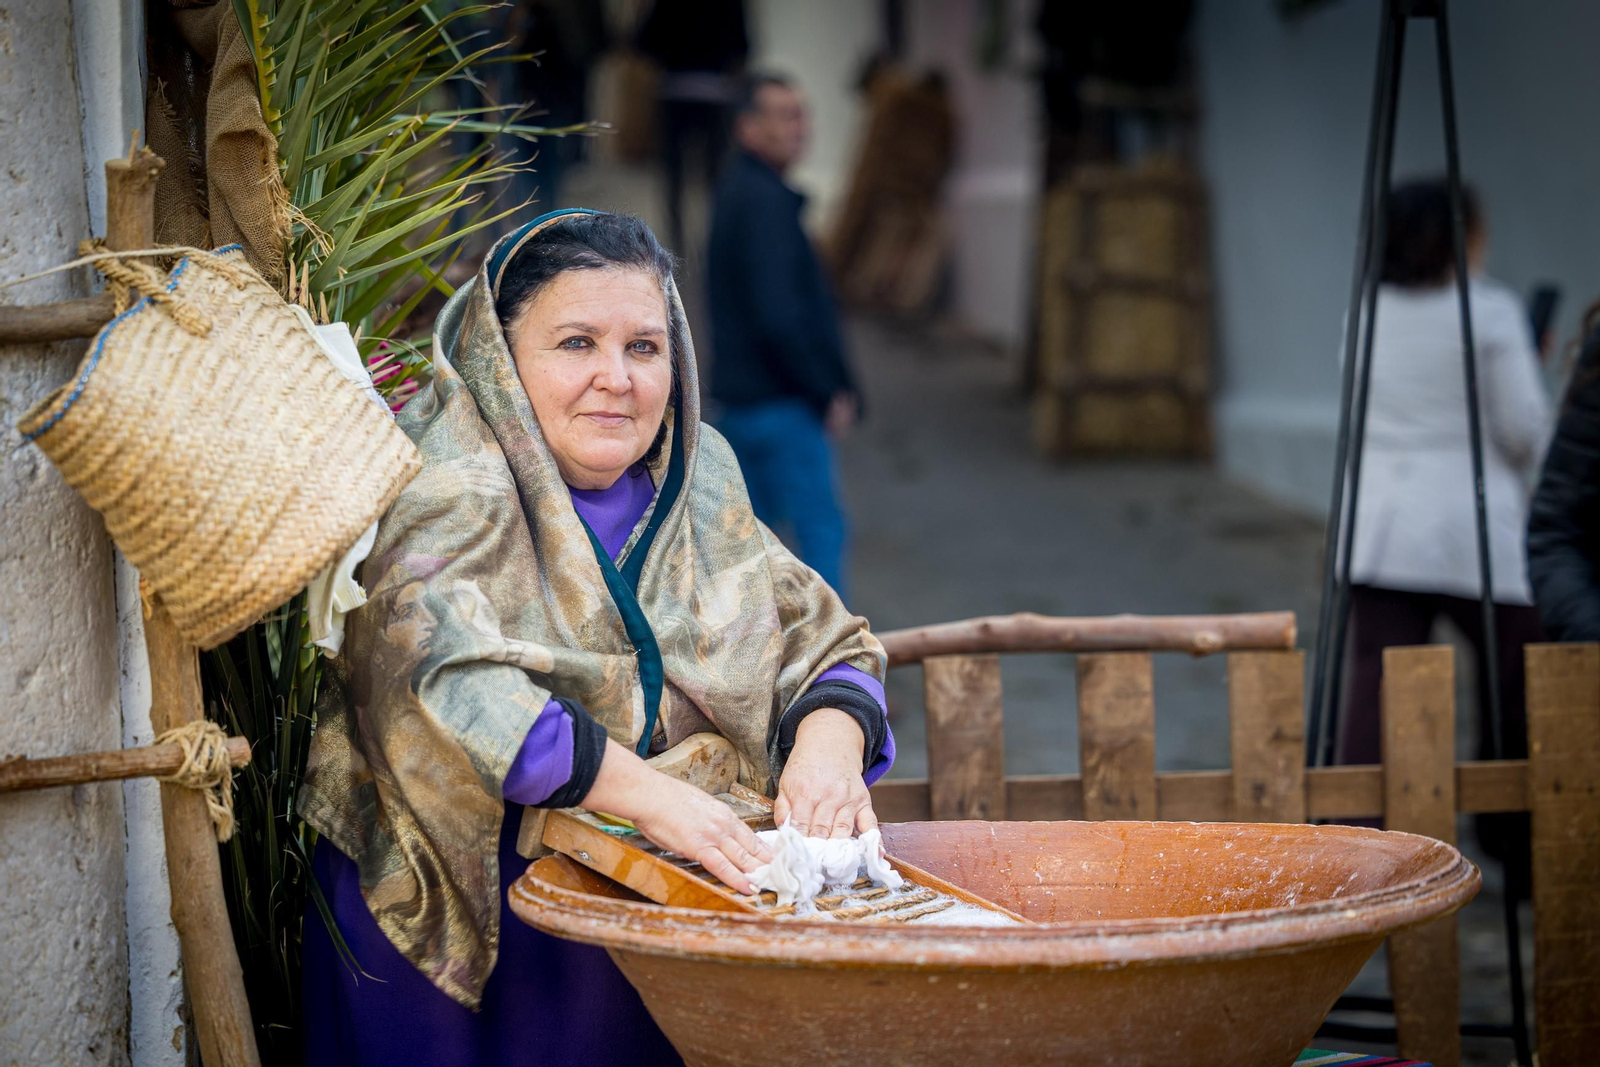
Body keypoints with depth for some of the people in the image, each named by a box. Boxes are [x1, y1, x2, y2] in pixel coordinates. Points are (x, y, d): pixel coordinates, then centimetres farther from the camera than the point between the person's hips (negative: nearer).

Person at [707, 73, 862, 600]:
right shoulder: (763, 201, -16)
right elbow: (778, 314, -24)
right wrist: (828, 392, -15)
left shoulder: (737, 194, 15)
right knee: (820, 525, -7)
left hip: (740, 396, 10)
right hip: (780, 402, -10)